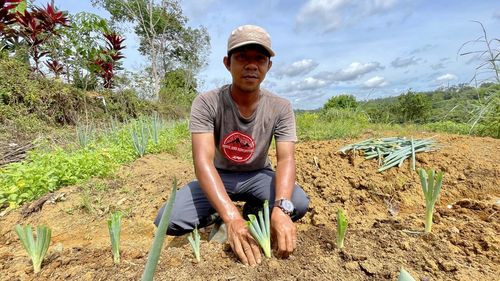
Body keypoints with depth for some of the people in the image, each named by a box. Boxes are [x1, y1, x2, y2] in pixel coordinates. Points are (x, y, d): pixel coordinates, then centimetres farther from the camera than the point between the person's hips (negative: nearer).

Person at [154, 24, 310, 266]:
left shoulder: (281, 108, -14)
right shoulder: (206, 103, -21)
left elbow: (286, 159, -23)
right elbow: (203, 160, -31)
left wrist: (281, 208, -43)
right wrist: (232, 217, -44)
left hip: (258, 175, 2)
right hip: (220, 176, -1)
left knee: (299, 204, -26)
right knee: (168, 220, -22)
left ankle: (254, 211, 6)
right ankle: (218, 214, 9)